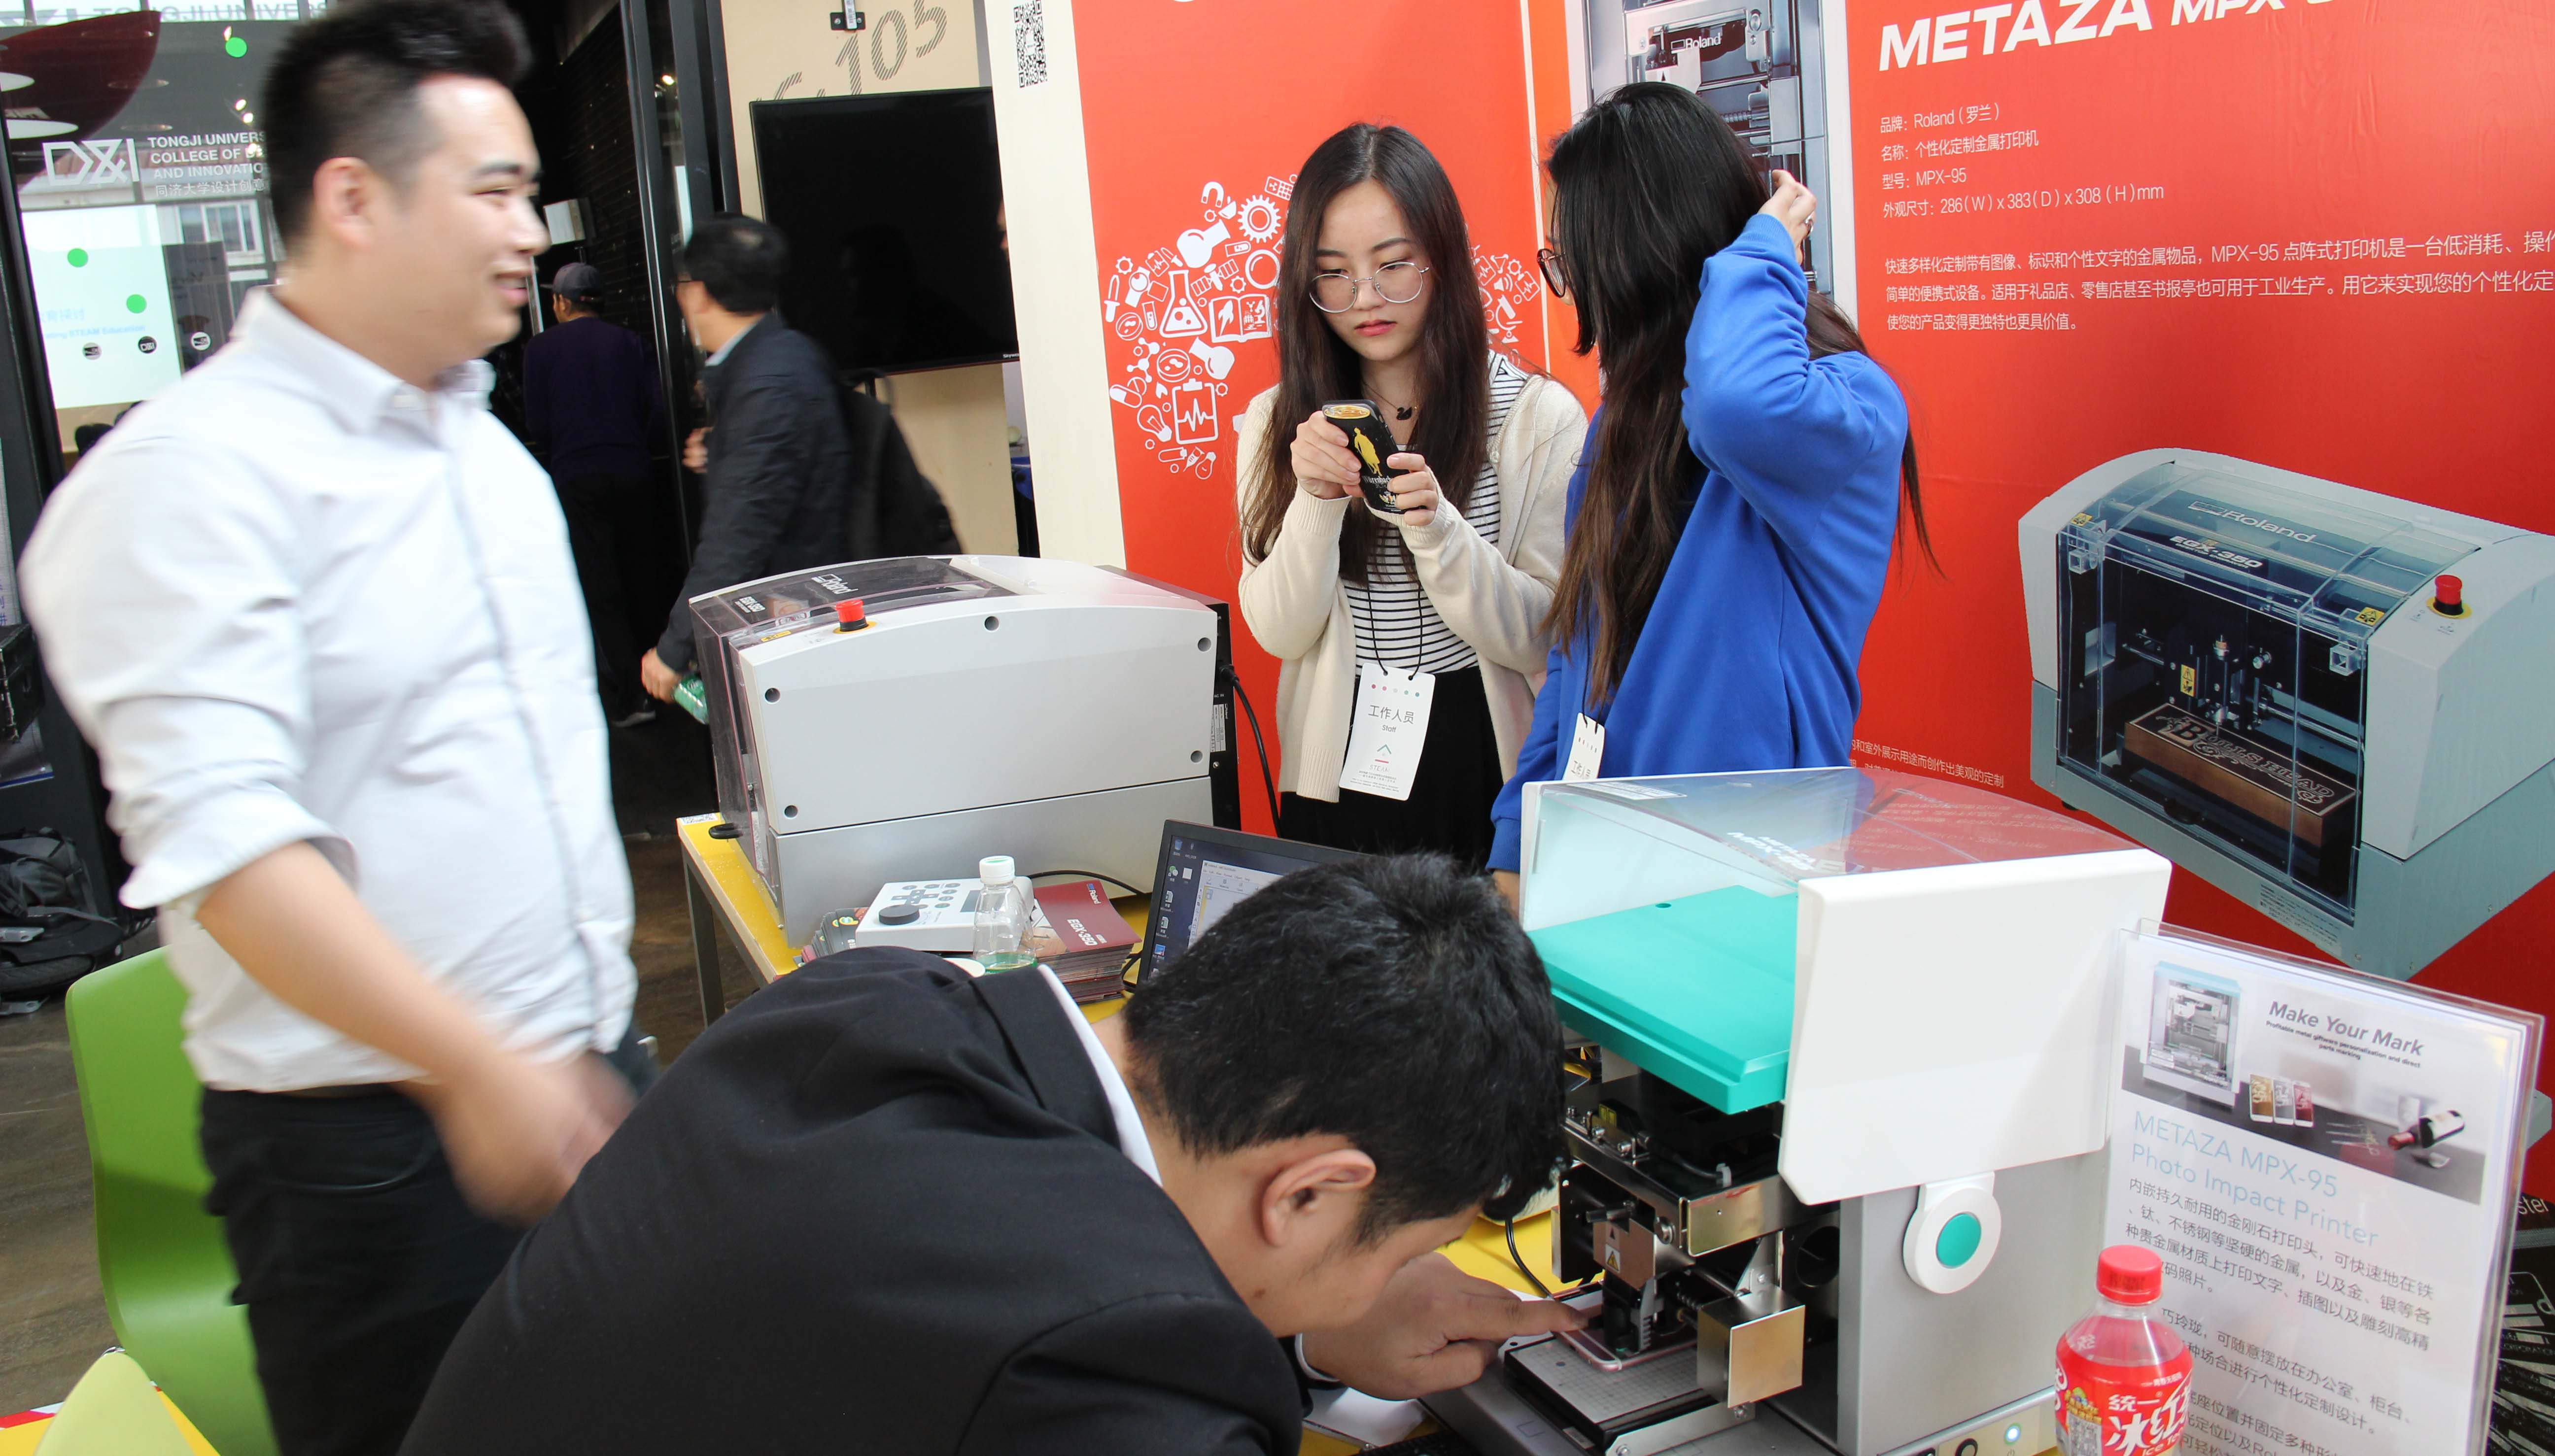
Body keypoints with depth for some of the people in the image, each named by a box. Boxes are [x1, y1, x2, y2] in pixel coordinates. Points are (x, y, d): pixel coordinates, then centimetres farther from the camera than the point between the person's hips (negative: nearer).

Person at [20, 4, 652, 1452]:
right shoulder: (197, 473, -14)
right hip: (383, 1141, -7)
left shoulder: (485, 448, 12)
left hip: (588, 1082, 7)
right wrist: (478, 1065, -28)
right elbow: (222, 833, -23)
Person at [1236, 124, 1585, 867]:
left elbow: (1544, 638, -8)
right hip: (1337, 783, 2)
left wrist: (1437, 529, -22)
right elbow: (1280, 632, -1)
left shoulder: (1538, 415, -5)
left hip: (1490, 773, -2)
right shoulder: (1279, 424, 4)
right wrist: (1317, 501, -16)